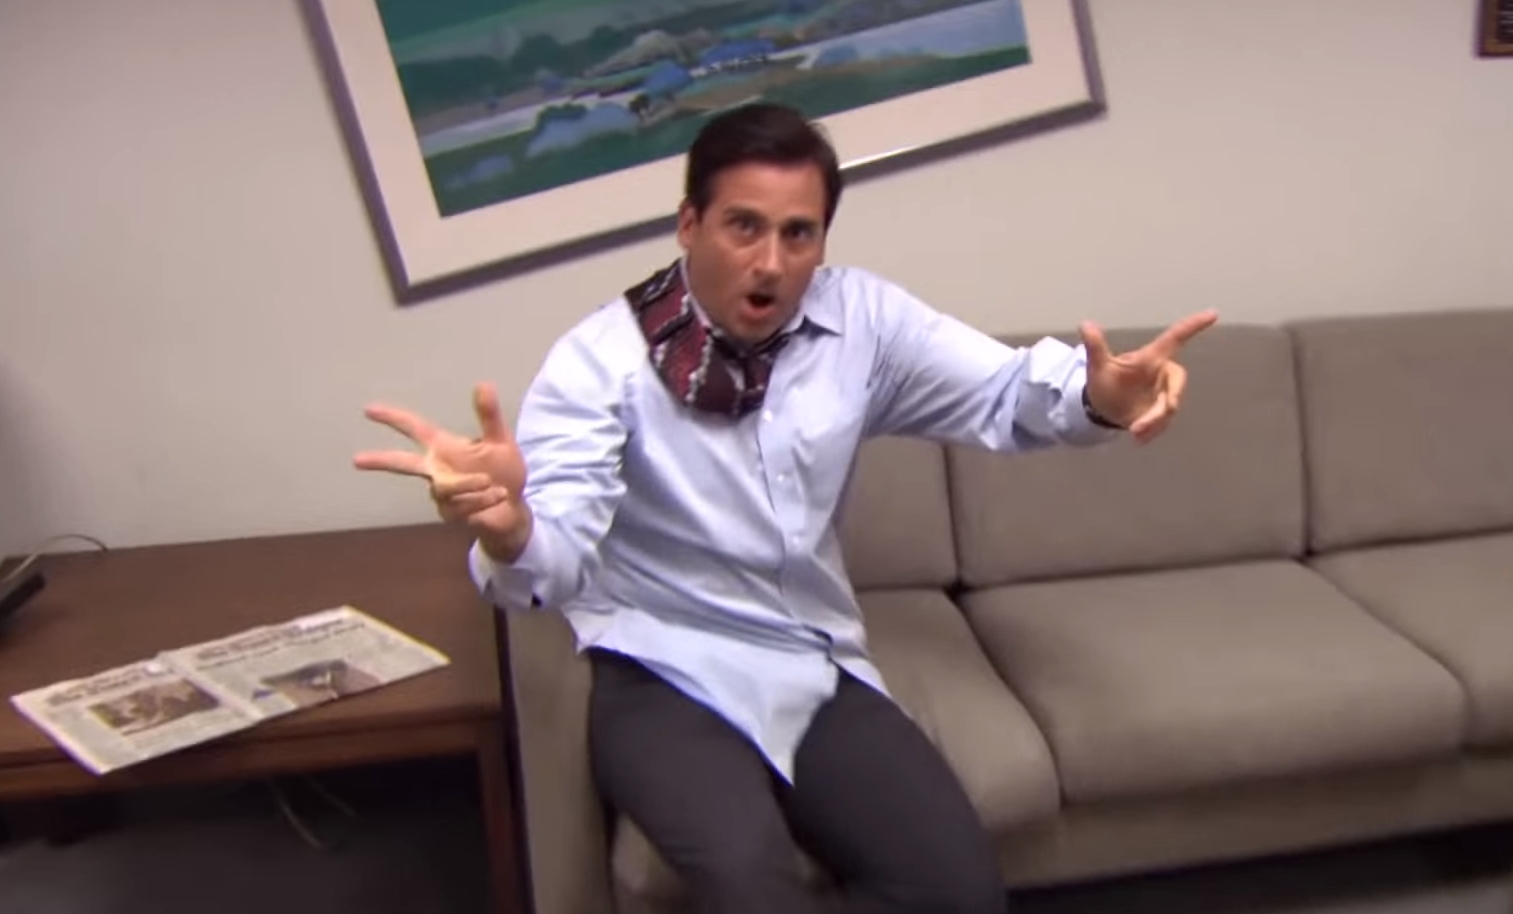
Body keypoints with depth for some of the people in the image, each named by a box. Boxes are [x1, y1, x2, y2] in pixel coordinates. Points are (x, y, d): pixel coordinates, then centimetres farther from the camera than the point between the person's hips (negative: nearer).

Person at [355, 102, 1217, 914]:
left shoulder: (861, 316, -1)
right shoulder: (602, 357, -13)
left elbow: (1002, 392, -9)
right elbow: (558, 554, -23)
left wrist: (1100, 395, -33)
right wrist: (508, 528, -49)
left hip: (821, 671, 5)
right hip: (667, 677, -4)